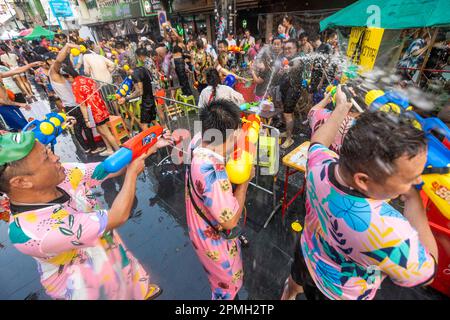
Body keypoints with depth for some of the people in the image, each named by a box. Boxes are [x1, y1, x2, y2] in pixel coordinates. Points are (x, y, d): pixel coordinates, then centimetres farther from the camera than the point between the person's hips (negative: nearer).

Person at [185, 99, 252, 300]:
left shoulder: (198, 140, -20)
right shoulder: (211, 173, -44)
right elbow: (230, 220, -31)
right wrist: (245, 180, -23)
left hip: (205, 227, 9)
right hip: (214, 240, -9)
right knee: (229, 283, 24)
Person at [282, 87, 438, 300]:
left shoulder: (319, 164, -31)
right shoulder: (386, 231, -45)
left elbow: (318, 142, -6)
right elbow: (425, 272, -22)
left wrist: (342, 107, 6)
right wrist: (413, 199, -20)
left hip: (307, 252, 6)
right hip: (339, 292, -5)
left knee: (297, 276, 38)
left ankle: (289, 293, 71)